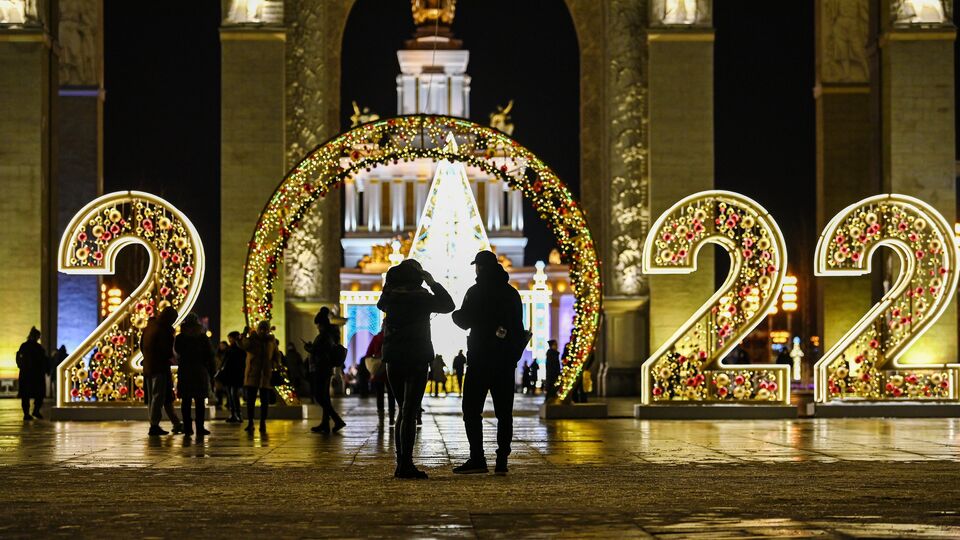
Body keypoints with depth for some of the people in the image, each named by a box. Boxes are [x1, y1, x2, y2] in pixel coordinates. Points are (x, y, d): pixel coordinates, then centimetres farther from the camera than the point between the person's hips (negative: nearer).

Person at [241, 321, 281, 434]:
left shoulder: (272, 340, 9)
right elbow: (243, 346, -19)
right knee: (250, 399, -4)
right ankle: (250, 423, 1)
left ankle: (263, 423, 7)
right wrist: (244, 336, -37)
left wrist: (274, 365, 2)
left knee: (265, 400, 2)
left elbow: (277, 355, 18)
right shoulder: (252, 339, 1)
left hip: (266, 374, 2)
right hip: (252, 373, -2)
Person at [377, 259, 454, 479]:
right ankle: (405, 465, -10)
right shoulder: (421, 298, -10)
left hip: (393, 360, 5)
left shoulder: (390, 297, 2)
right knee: (410, 412, -5)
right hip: (417, 359, -5)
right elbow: (448, 304, 3)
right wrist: (433, 284, 9)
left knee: (404, 410, 15)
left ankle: (401, 464, 13)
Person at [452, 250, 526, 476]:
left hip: (481, 359, -5)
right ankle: (502, 461, 1)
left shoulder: (476, 292, -7)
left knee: (472, 410, -1)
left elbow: (465, 322, -6)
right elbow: (519, 328, 12)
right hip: (507, 361, 5)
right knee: (504, 412, 6)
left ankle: (477, 459, -9)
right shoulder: (512, 293, 10)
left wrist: (456, 314, 14)